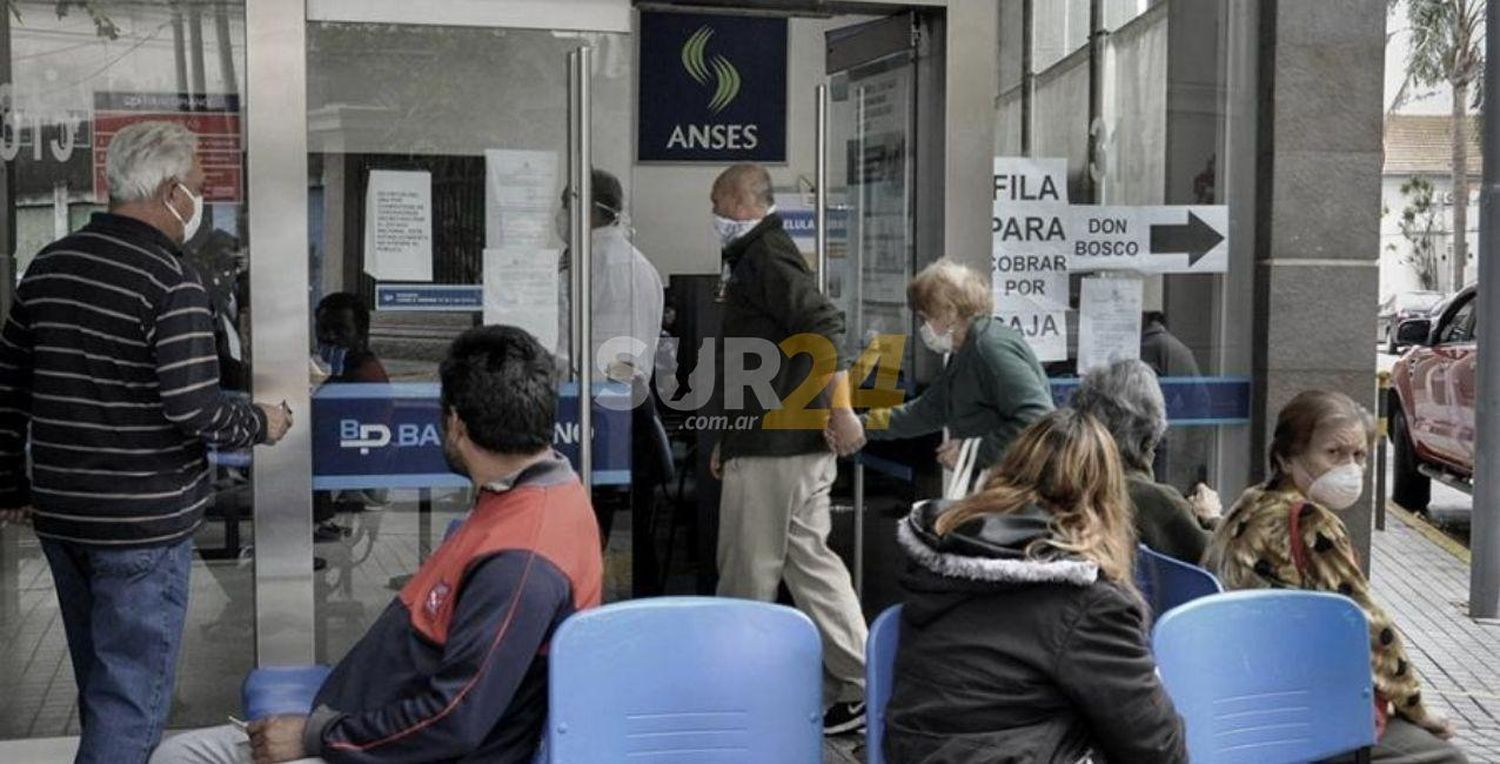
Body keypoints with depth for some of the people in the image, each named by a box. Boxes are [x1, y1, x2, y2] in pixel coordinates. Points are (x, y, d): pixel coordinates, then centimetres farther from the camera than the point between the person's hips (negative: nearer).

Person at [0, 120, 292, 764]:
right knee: (131, 696, 0)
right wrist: (262, 423, -4)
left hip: (60, 513, 8)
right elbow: (194, 408, -22)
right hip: (143, 523, -8)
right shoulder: (170, 279, -16)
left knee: (99, 681, 22)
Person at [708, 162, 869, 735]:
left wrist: (840, 411, -25)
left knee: (748, 576, -1)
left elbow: (825, 328, -24)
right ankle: (853, 688, 13)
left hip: (772, 450, -10)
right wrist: (731, 441, 26)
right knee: (810, 562, 10)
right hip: (796, 445, 10)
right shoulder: (759, 258, 21)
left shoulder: (766, 257, -11)